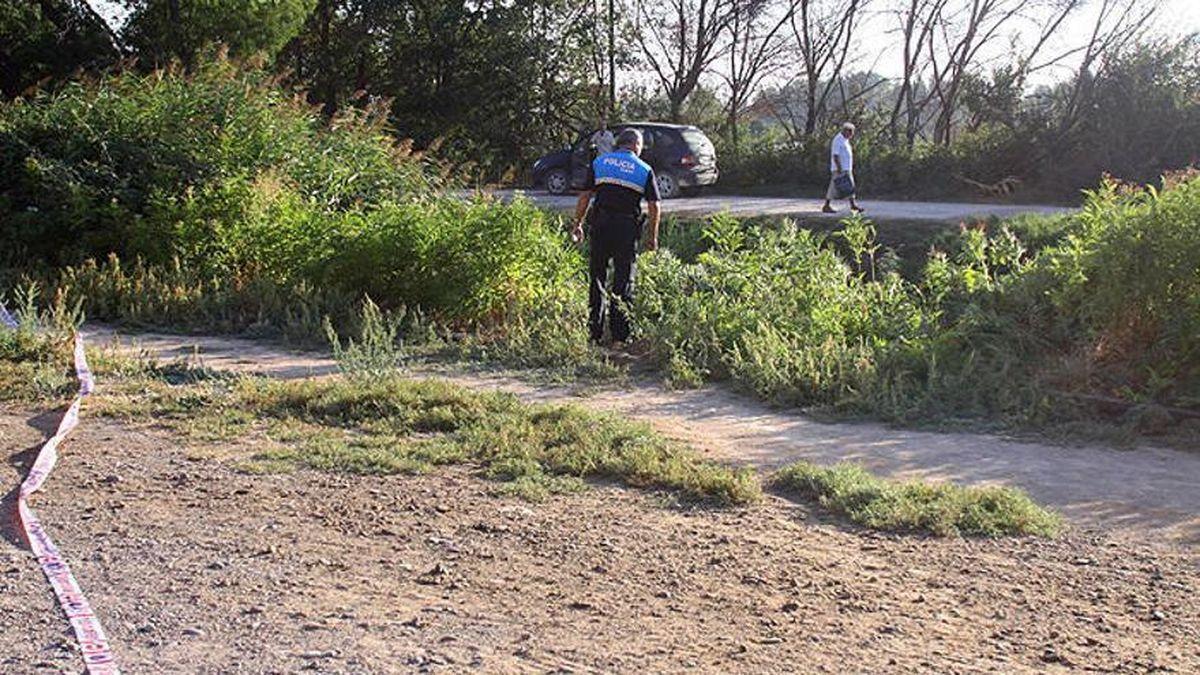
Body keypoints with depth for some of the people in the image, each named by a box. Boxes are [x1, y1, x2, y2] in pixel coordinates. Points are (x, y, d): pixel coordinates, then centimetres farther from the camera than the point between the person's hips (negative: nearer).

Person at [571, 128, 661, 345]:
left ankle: (594, 331, 9)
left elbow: (585, 196, 6)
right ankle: (619, 334, 4)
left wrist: (577, 224, 12)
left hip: (600, 224, 2)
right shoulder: (645, 169, 6)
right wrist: (653, 236, 8)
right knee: (624, 278, 4)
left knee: (597, 276, 9)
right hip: (627, 227, -2)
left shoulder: (599, 162, 10)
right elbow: (654, 205, 1)